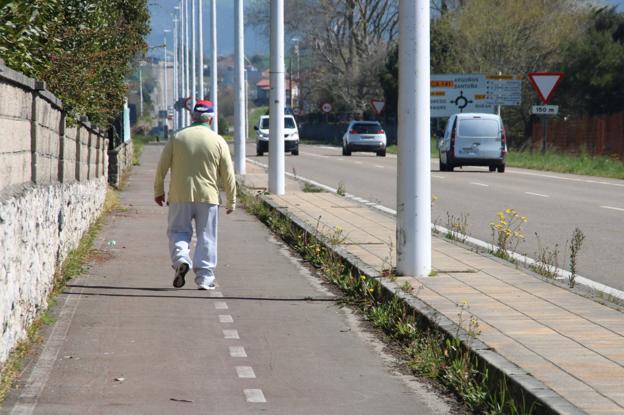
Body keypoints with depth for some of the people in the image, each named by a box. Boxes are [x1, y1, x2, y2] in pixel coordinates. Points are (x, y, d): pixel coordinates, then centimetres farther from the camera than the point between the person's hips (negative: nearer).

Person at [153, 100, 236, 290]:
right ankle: (204, 278, 3)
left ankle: (181, 259, -16)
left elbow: (162, 166, 4)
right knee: (206, 238, 6)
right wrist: (231, 201, 11)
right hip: (208, 196, 0)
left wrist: (158, 191, 17)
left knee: (178, 231, 11)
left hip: (180, 196, 0)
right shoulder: (218, 141, 0)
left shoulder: (177, 138, 2)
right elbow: (228, 175, 2)